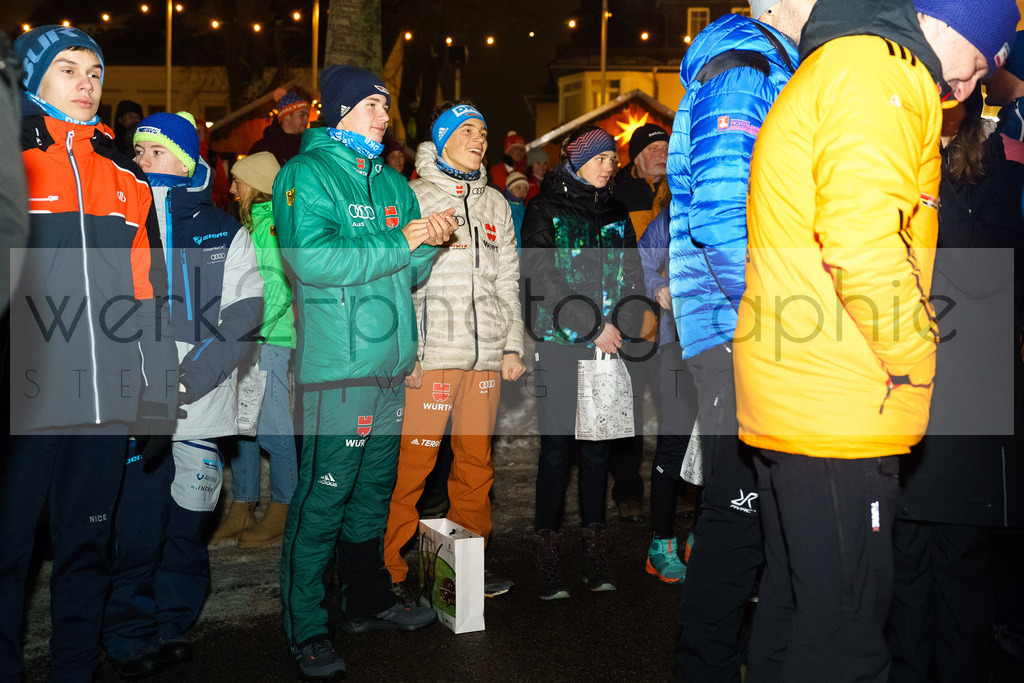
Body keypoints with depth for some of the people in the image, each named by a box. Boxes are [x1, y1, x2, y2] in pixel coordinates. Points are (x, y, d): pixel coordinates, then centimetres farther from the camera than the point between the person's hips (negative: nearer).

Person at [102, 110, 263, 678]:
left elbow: (242, 318, 1)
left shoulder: (224, 233, 9)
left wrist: (189, 378, -10)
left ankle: (173, 625, 22)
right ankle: (132, 635, 14)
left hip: (201, 407, 0)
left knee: (188, 521, 5)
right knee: (133, 524, -2)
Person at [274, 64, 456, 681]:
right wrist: (401, 242, -14)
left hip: (391, 365, 7)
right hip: (337, 366, -7)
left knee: (374, 490, 16)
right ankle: (306, 627, 9)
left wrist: (432, 242, -2)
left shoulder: (392, 182, 18)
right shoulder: (307, 174, -3)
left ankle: (370, 601, 30)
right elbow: (314, 259, -19)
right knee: (323, 497, -4)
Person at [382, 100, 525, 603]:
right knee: (413, 461, -6)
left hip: (486, 353, 5)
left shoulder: (495, 203, 19)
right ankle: (394, 566, 6)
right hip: (432, 352, -4)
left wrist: (512, 345, 11)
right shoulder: (414, 197, 4)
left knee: (476, 460, 8)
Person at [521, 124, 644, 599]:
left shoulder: (616, 213, 19)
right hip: (560, 342, -4)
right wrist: (592, 327, -12)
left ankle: (595, 559, 11)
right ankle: (547, 556, 3)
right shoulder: (545, 209, 4)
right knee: (557, 445, -5)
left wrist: (619, 323, -6)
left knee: (597, 447, 4)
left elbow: (632, 274, 11)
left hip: (608, 344, 4)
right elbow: (544, 277, -7)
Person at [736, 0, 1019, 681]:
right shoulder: (877, 69, -9)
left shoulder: (829, 72, 24)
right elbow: (863, 247, -23)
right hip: (840, 411, -10)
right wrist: (920, 364, -10)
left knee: (794, 609, 19)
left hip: (792, 402, 10)